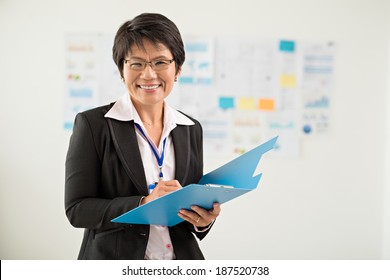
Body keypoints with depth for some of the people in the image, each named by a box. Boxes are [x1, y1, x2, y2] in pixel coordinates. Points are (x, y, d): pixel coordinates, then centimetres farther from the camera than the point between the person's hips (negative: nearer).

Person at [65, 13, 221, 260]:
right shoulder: (93, 124, -9)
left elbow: (193, 201, 10)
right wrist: (143, 204, -25)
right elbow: (77, 209, -12)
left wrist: (204, 218, -12)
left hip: (181, 258, 4)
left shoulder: (191, 129, 4)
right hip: (114, 260, -3)